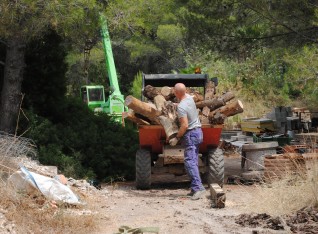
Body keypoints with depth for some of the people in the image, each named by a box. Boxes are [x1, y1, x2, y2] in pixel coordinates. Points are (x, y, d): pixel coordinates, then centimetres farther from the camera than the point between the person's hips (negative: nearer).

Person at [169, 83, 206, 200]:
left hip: (190, 134, -9)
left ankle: (198, 187, -24)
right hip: (198, 131, 9)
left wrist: (176, 138, -16)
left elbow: (185, 125, -25)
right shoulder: (189, 97, 5)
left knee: (190, 161, -13)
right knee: (193, 161, 10)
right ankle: (195, 188, 9)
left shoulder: (181, 107, -21)